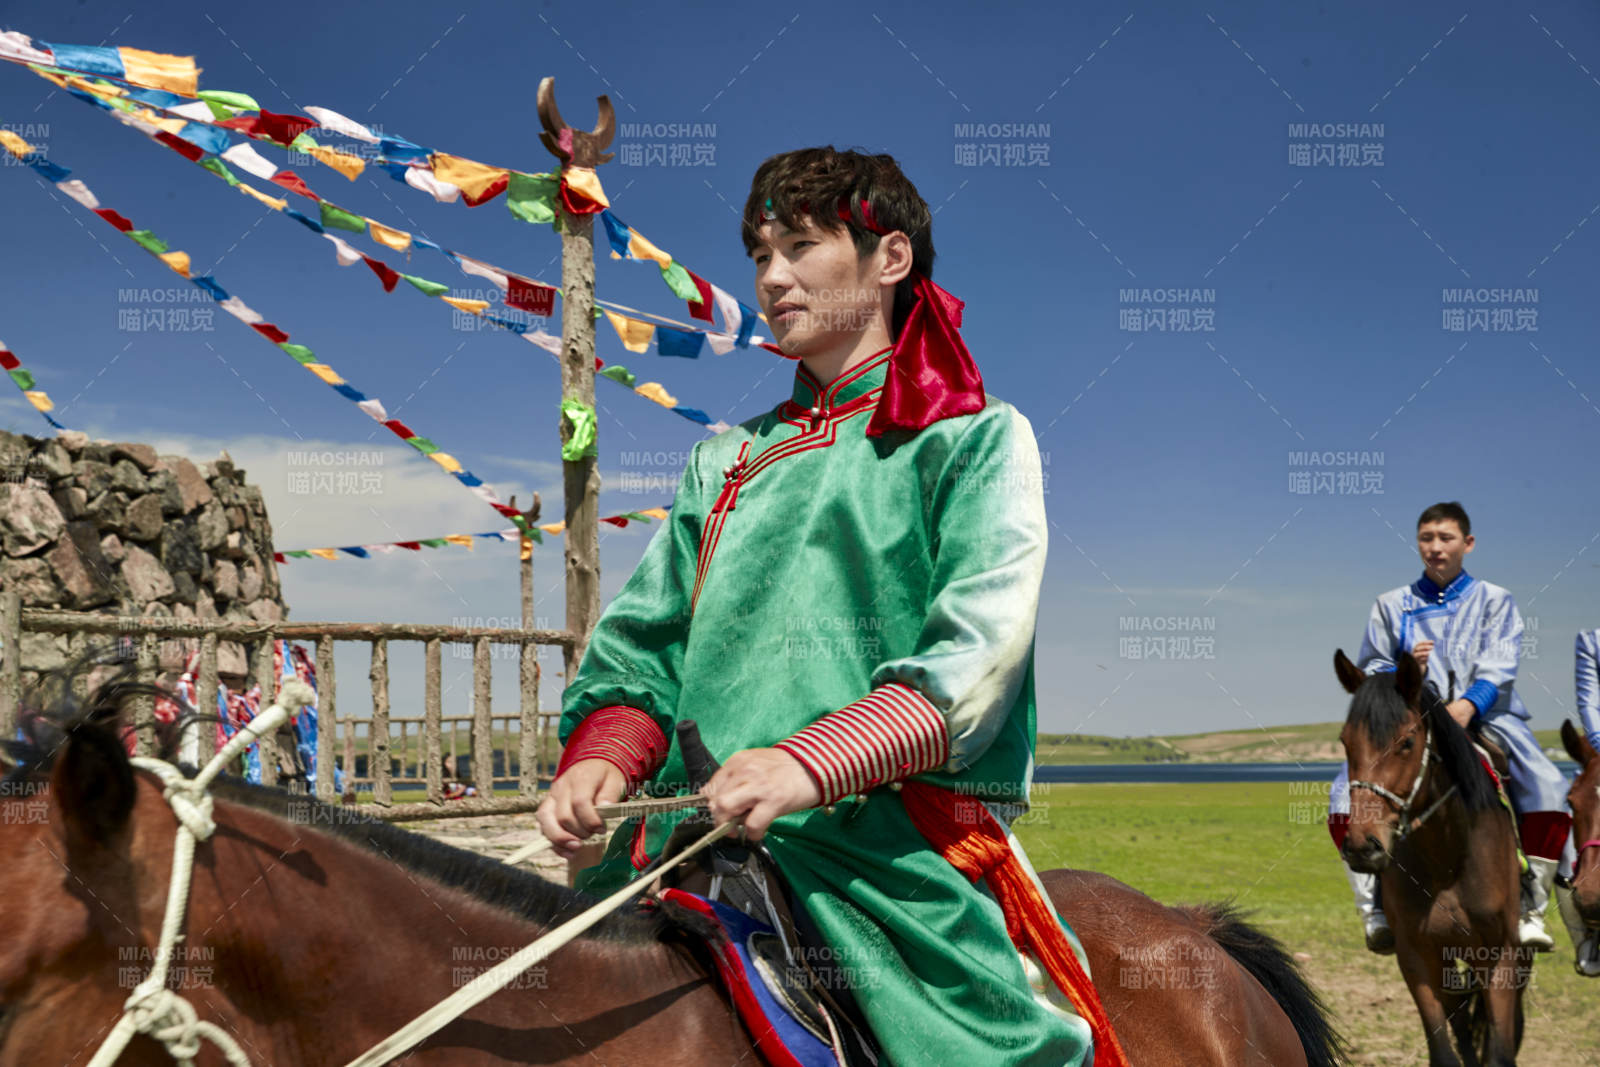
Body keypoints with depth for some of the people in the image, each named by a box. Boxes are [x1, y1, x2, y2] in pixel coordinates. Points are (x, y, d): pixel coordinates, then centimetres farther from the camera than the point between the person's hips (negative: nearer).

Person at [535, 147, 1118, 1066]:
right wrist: (600, 757, -5)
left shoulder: (976, 440, 6)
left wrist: (813, 763, -24)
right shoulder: (726, 462, 23)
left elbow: (975, 659, -8)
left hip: (900, 844, -4)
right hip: (702, 836, 5)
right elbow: (645, 644, 18)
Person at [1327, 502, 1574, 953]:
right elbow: (1370, 670, 12)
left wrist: (1468, 704, -23)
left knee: (1549, 793, -26)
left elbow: (1499, 667, -3)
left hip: (1484, 716, -1)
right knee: (1347, 795, -23)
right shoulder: (1391, 605, 15)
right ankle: (1375, 909, -14)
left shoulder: (1495, 601, 12)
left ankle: (1531, 908, -14)